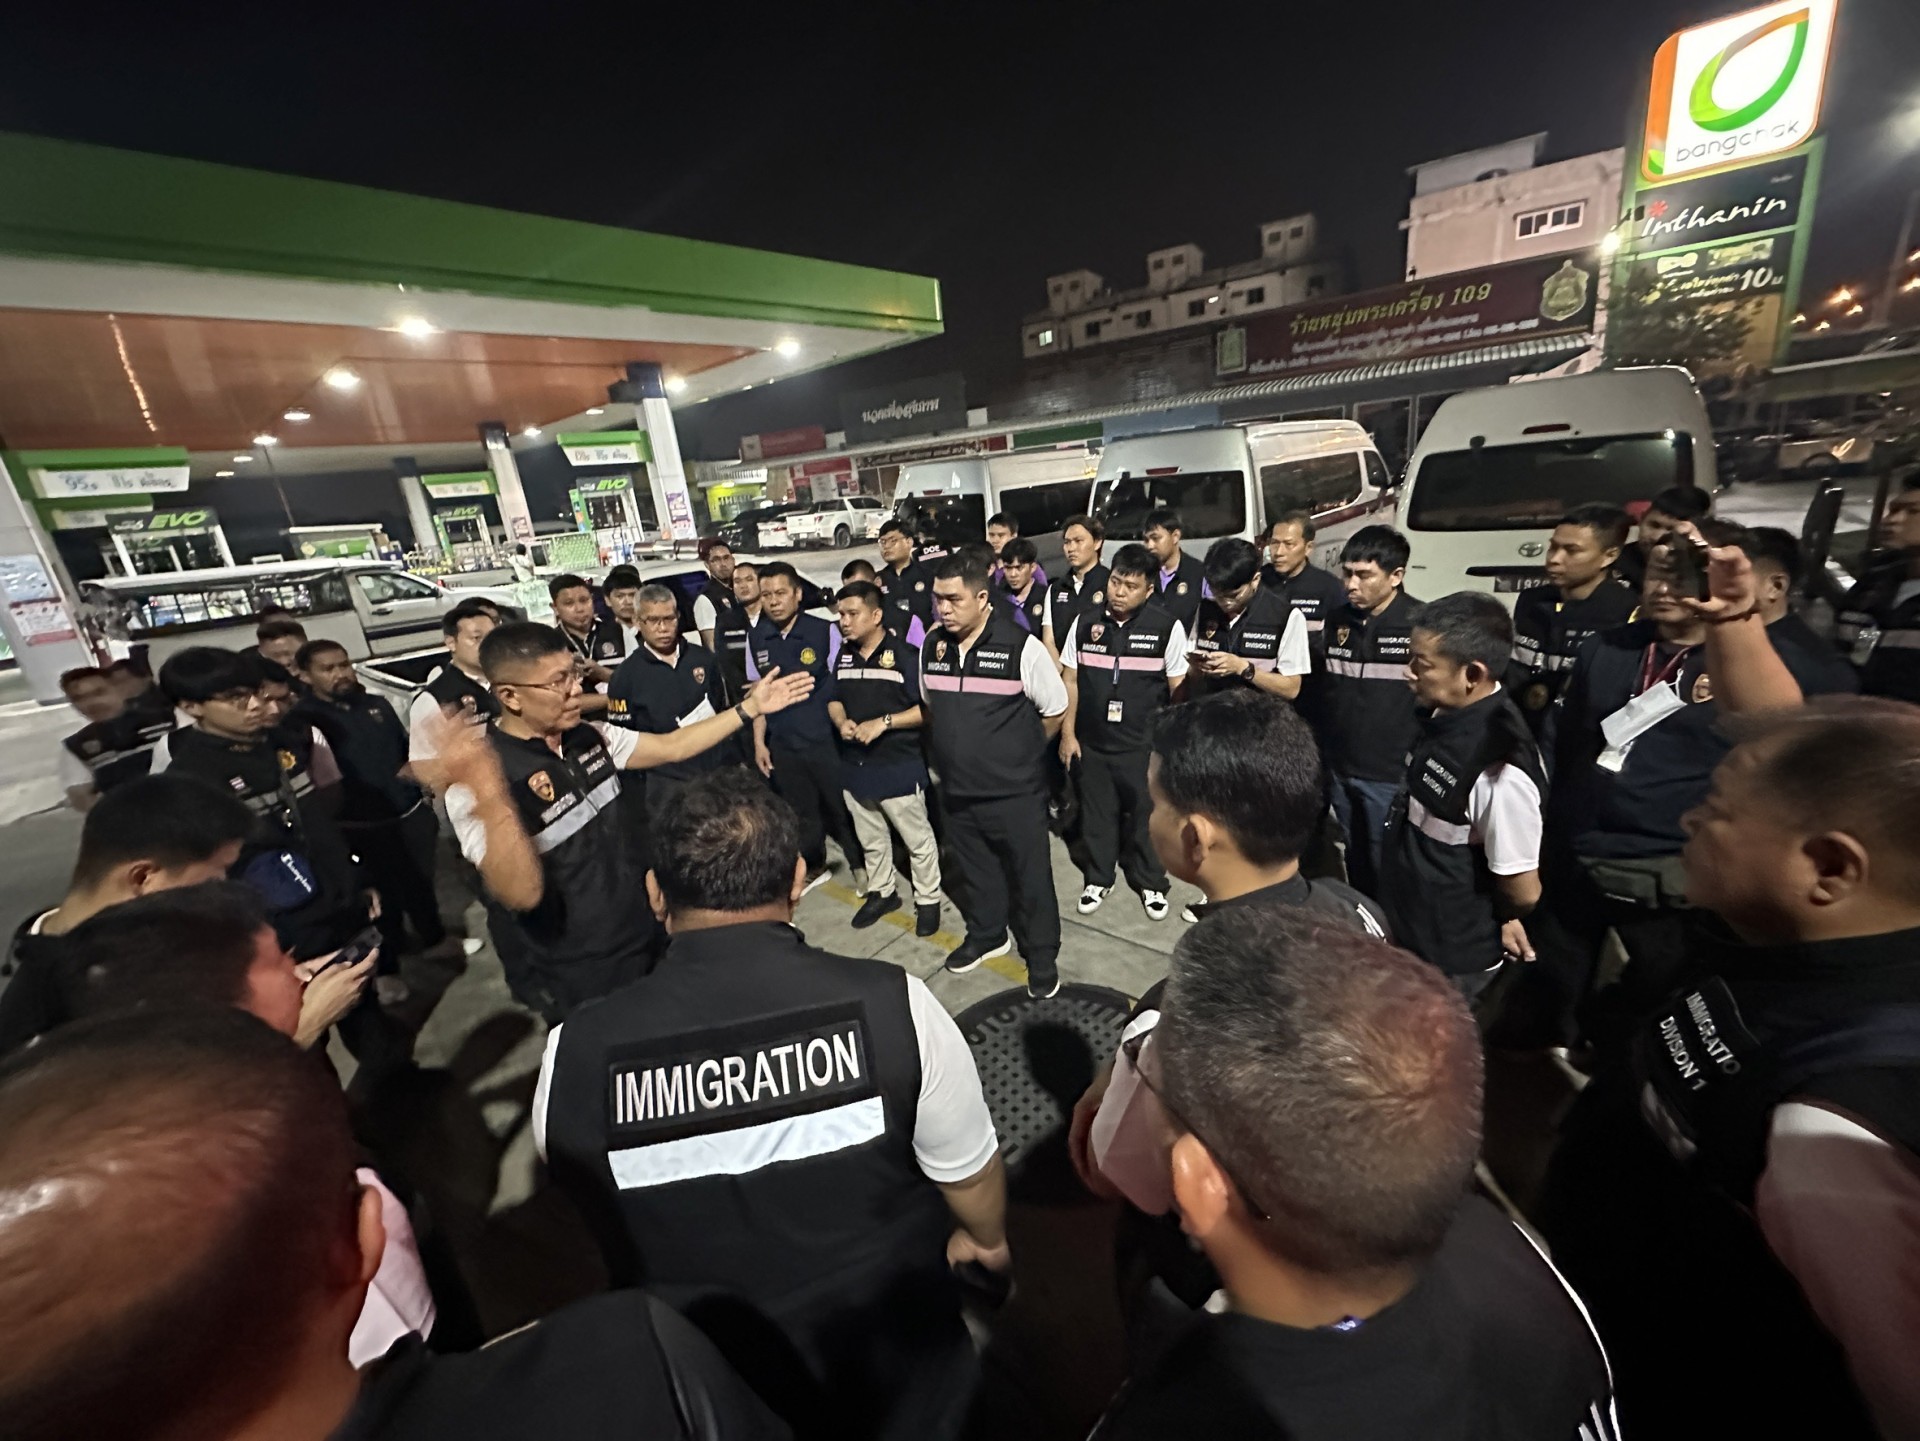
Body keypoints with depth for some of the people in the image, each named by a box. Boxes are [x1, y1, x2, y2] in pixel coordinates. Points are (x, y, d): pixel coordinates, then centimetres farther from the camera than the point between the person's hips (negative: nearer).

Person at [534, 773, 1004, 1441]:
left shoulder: (571, 1057, -24)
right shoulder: (892, 1005, -30)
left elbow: (601, 1216, -3)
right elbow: (969, 1177, -12)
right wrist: (986, 1239, 11)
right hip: (898, 1386, -1)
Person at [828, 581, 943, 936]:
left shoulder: (904, 654, -15)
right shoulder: (843, 656, 6)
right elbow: (834, 699, 16)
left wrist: (883, 722, -23)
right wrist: (841, 721, -7)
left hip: (900, 767, -6)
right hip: (855, 766, 7)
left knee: (917, 840, 9)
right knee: (870, 840, 22)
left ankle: (928, 899, 28)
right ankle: (880, 893, 41)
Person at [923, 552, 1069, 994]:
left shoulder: (1021, 646, -17)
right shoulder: (931, 645, -1)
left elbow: (1055, 711, -6)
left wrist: (1018, 753, 3)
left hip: (1015, 792, -5)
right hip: (956, 789, 5)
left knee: (1030, 876, 12)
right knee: (975, 870, 23)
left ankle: (1042, 956, 34)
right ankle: (986, 934, 47)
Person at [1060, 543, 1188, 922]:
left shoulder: (1167, 628, -11)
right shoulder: (1085, 623, -2)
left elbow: (1179, 689, -5)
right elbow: (1070, 681, 4)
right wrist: (1068, 733, 3)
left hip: (1144, 744, -2)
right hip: (1092, 741, 2)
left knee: (1146, 815, 14)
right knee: (1097, 814, 16)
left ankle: (1151, 883, 37)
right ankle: (1098, 879, 37)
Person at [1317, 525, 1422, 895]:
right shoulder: (1337, 620, 6)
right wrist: (1321, 752, 11)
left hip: (1392, 775, -5)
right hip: (1340, 769, 5)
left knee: (1387, 872, 7)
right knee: (1356, 865, 19)